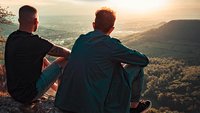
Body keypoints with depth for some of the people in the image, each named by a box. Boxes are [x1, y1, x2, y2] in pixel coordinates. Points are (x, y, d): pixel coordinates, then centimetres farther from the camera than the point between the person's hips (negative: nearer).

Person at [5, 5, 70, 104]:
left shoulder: (11, 38, -1)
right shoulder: (34, 42, -26)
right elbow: (65, 53, -16)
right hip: (29, 94, -8)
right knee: (65, 60, -3)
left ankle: (56, 88, 42)